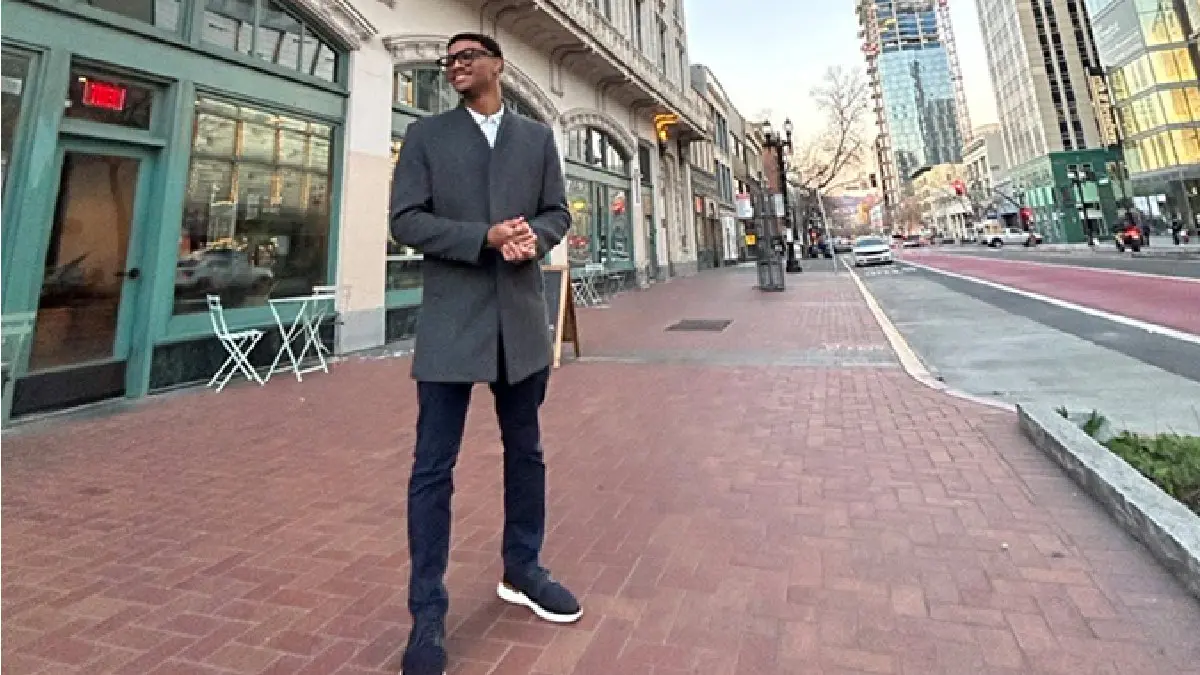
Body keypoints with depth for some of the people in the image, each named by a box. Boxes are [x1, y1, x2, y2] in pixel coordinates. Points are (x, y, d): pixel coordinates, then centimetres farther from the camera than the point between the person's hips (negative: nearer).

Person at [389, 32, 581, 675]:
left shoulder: (538, 136, 14)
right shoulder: (426, 134, 8)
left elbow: (556, 212, 11)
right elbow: (405, 219, -2)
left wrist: (534, 237, -12)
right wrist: (484, 238, -15)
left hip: (522, 317, 3)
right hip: (451, 320, -2)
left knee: (525, 452, 14)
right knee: (433, 467, 0)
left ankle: (521, 571, 34)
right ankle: (428, 612, 15)